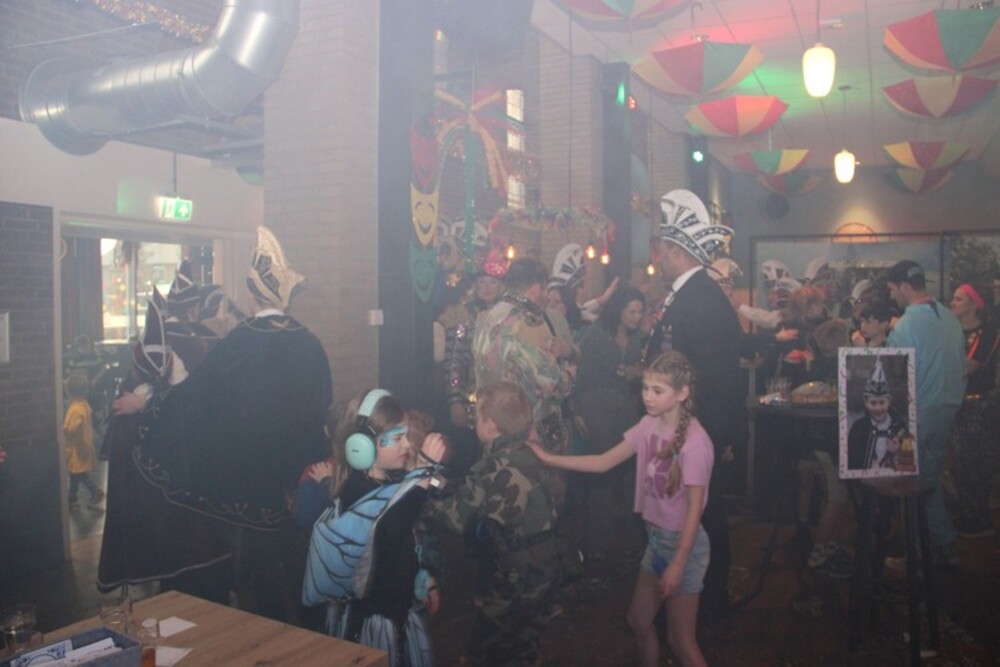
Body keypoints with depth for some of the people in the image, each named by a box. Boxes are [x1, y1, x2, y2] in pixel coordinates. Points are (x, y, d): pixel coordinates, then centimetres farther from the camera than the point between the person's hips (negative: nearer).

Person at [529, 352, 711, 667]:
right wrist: (547, 458, -5)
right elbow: (604, 462, 1)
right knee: (639, 621, 20)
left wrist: (677, 564, -19)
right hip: (655, 537, 7)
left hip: (683, 542, -7)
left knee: (681, 641, 6)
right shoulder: (649, 425, -3)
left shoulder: (694, 442, -24)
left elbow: (694, 508, -20)